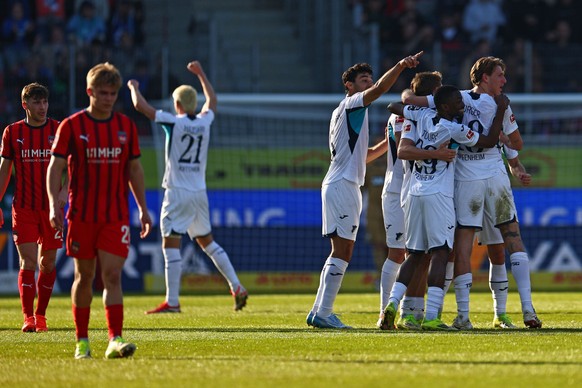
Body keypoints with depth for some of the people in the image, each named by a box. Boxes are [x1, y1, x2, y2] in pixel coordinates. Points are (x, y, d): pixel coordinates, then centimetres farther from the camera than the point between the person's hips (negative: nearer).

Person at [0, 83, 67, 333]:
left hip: (51, 207, 1)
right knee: (28, 262, -8)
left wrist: (64, 190, -16)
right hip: (23, 208, -1)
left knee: (48, 262, 6)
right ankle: (28, 318, -6)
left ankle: (41, 314, 19)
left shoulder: (58, 130, 1)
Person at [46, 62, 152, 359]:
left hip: (116, 216, 1)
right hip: (81, 215, -1)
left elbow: (134, 169, 15)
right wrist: (54, 205, -16)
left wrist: (143, 209, 13)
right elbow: (55, 167, -4)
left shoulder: (126, 126, 7)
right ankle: (82, 341, 17)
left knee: (112, 276, -10)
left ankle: (115, 340, -19)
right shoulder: (71, 126, -2)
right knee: (84, 276, 6)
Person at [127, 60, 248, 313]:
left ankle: (172, 302, -11)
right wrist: (200, 74, 40)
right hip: (200, 193, 6)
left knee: (171, 244, -6)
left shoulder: (173, 122, -9)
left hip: (178, 192, -6)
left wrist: (134, 88, 15)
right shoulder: (204, 122, 5)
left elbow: (140, 105, -5)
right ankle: (237, 288, 13)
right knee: (207, 242, 18)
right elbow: (212, 99, 28)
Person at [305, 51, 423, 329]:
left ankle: (318, 312, 13)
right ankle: (323, 314, -16)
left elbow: (362, 156, 28)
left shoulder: (342, 113, 24)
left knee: (342, 252, 12)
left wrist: (388, 143, 20)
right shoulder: (351, 104, -3)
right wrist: (401, 66, -28)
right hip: (343, 184, -10)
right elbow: (379, 89, -22)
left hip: (343, 186, 10)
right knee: (342, 251, -13)